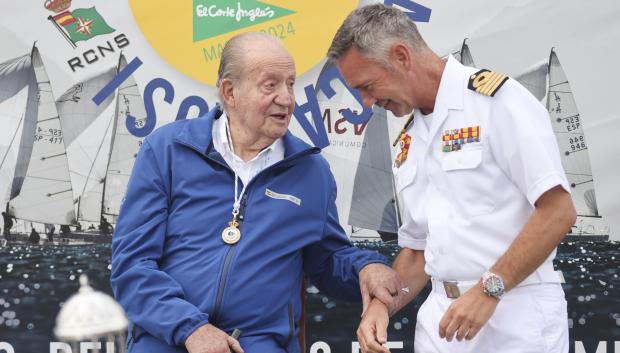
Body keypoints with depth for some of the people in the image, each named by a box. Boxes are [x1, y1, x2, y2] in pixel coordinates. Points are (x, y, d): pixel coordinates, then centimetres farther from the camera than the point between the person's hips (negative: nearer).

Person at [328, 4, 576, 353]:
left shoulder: (496, 99, -10)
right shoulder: (409, 143, 13)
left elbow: (558, 211, -16)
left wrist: (489, 289, -20)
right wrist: (381, 305, 2)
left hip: (514, 315, -7)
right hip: (444, 318, 7)